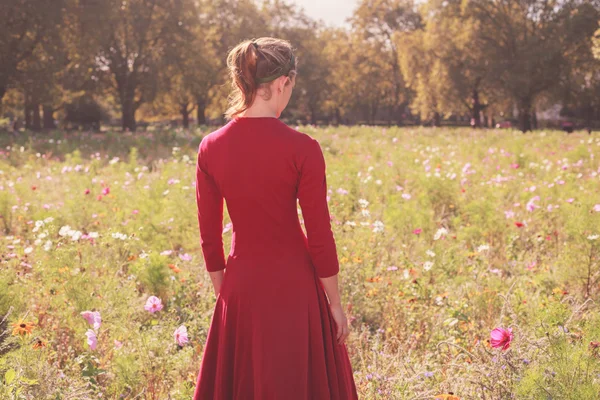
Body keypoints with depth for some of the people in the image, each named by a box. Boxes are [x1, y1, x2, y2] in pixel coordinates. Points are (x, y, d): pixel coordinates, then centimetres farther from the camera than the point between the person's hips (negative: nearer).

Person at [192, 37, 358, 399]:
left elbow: (209, 237, 3)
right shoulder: (302, 149, -14)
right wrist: (335, 303, 0)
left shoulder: (211, 148, -3)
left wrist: (223, 294, 14)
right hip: (294, 284, -4)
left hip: (241, 284, 4)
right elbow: (320, 236, -11)